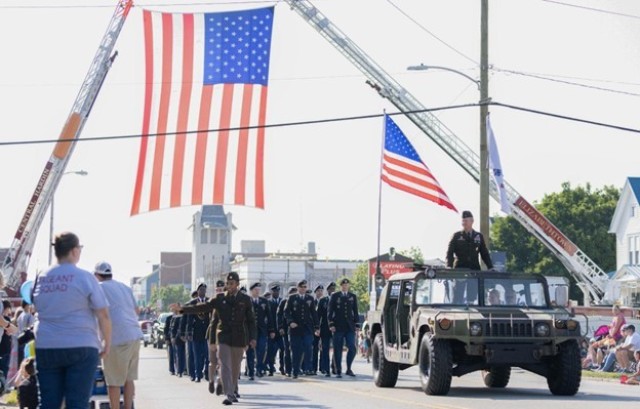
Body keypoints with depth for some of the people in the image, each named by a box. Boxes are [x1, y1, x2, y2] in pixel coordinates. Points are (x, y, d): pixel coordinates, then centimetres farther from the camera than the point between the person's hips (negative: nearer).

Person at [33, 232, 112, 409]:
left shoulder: (41, 278, 9)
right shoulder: (84, 277, -6)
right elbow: (103, 315, -6)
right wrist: (107, 342, 6)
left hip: (46, 348, 5)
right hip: (81, 347, -4)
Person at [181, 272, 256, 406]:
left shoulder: (245, 299, 3)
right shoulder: (219, 299, 3)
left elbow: (251, 320, 4)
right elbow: (202, 308, 0)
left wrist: (252, 337, -4)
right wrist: (182, 309, -10)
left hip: (239, 338, 0)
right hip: (224, 337, 0)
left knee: (235, 367, 11)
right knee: (225, 366, -12)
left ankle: (233, 390, 32)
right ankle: (229, 395, -16)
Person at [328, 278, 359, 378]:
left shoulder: (353, 297, 14)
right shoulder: (334, 296, 6)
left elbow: (355, 312, 15)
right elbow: (330, 311, 3)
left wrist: (357, 324, 6)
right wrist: (331, 324, -6)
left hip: (350, 327, 2)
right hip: (338, 327, -2)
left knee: (352, 348, -6)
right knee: (337, 350, -1)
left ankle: (348, 369, 8)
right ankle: (338, 371, 6)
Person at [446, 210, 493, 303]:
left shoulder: (479, 236, 13)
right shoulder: (456, 236, 6)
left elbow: (485, 253, 14)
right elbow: (449, 253, 0)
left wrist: (490, 267, 1)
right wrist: (449, 266, -17)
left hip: (474, 270, 2)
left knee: (472, 298, 1)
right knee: (458, 298, -4)